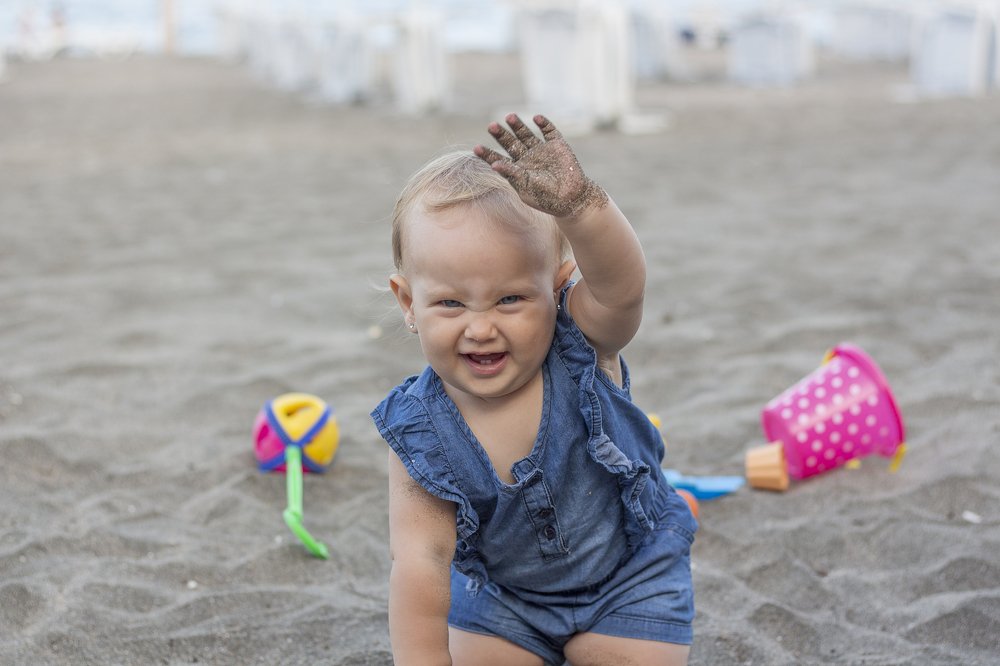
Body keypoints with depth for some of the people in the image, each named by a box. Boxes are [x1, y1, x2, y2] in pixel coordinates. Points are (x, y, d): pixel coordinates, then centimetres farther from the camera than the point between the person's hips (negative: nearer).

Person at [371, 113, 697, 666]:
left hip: (627, 576, -1)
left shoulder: (580, 349, -27)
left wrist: (578, 204, -67)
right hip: (501, 594, 2)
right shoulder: (421, 433, -24)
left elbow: (620, 285, -48)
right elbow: (421, 561, -24)